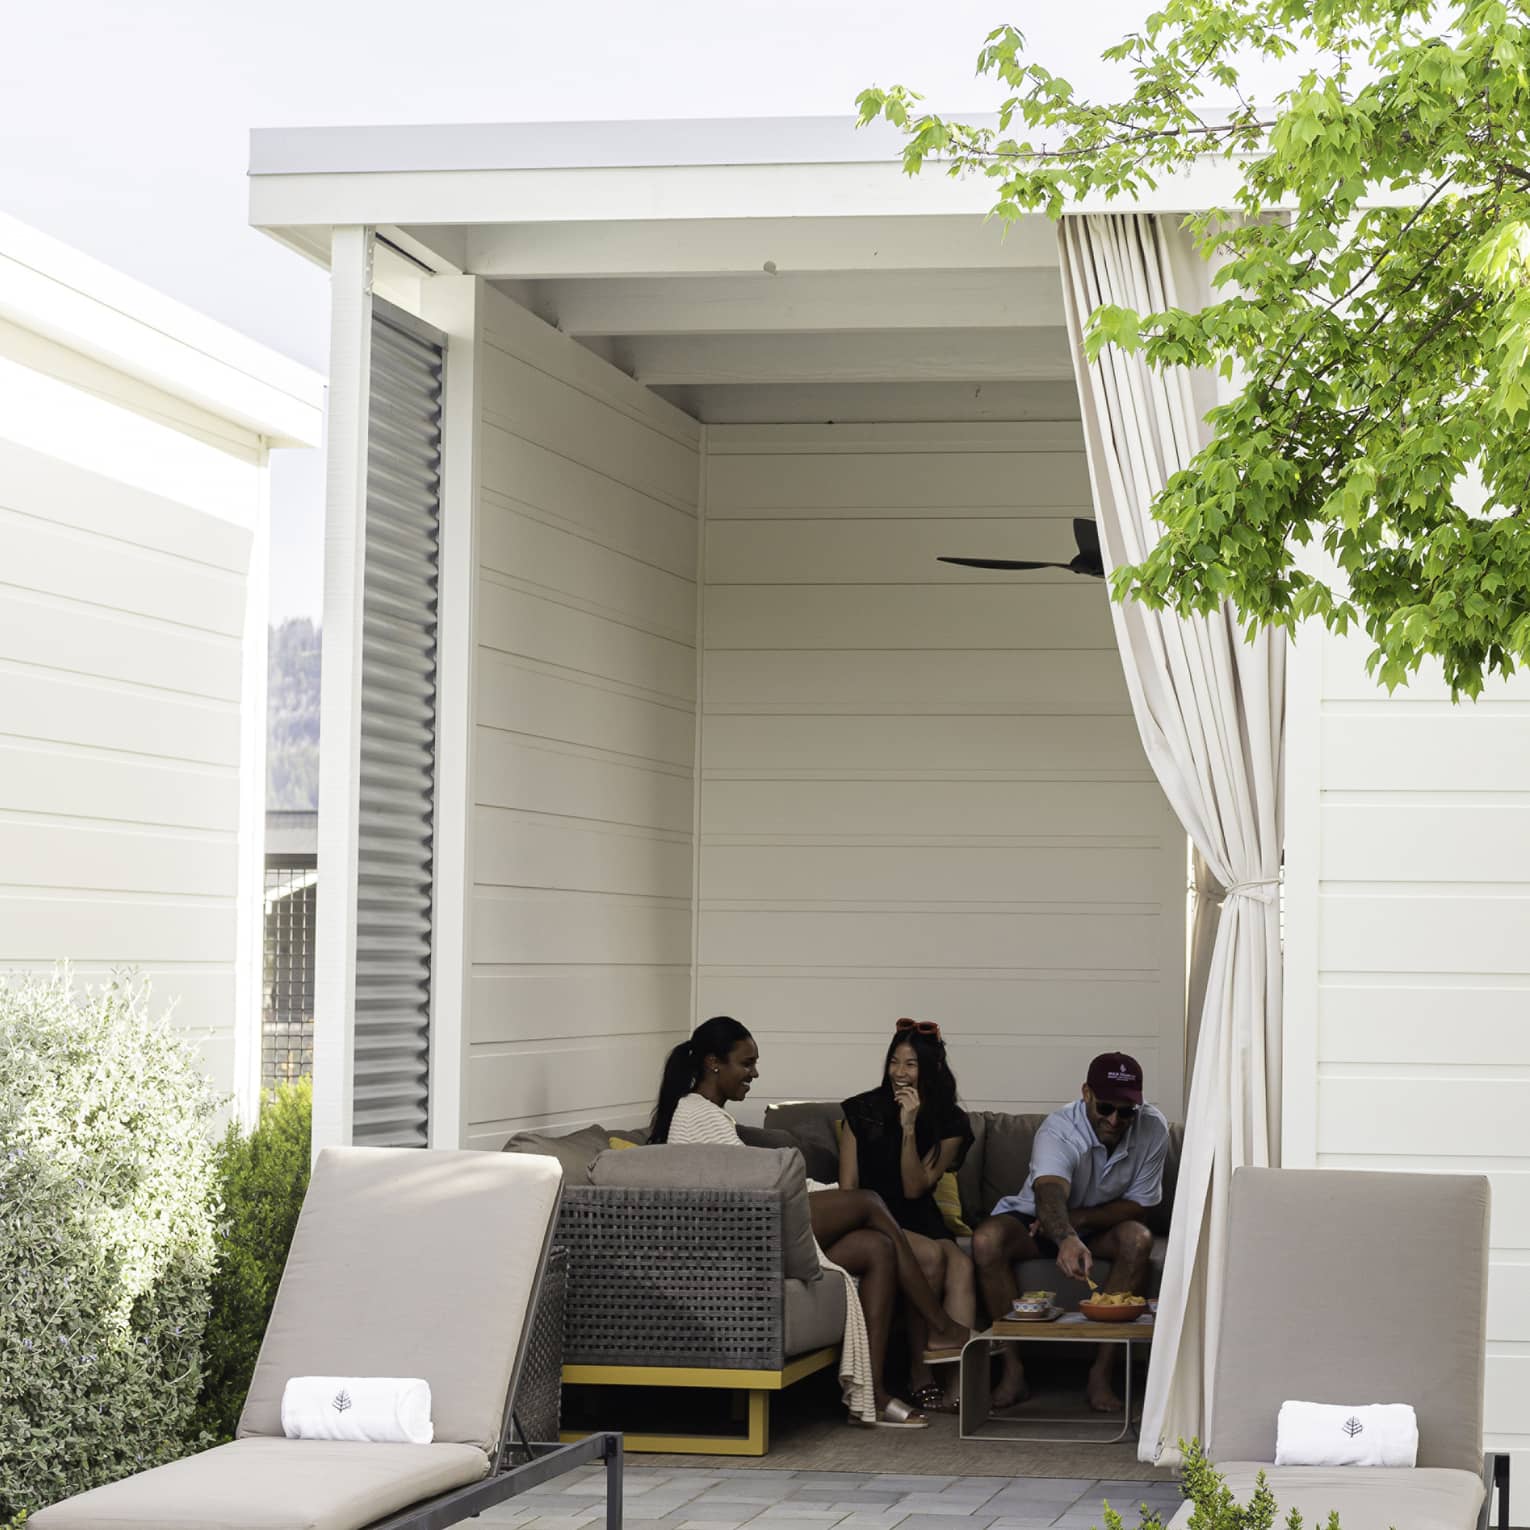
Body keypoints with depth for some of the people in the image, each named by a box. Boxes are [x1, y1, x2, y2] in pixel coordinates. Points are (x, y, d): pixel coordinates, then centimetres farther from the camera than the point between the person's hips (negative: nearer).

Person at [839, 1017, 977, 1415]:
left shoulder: (950, 1123, 5)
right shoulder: (862, 1111, 3)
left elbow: (915, 1189, -4)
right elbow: (848, 1187, 2)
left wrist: (909, 1128, -14)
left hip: (918, 1218, 2)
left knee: (962, 1266, -30)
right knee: (931, 1255, -32)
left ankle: (958, 1384, -42)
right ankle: (920, 1377, -22)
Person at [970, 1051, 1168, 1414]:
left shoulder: (1153, 1129, -17)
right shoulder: (1060, 1130, -28)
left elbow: (1137, 1205, -11)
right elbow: (1050, 1193, -48)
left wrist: (1076, 1218, -24)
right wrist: (1066, 1239, -69)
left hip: (1101, 1225, 2)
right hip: (1034, 1220, -2)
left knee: (1137, 1239, -31)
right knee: (986, 1240, -32)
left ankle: (1102, 1372, -26)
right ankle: (1013, 1368, -23)